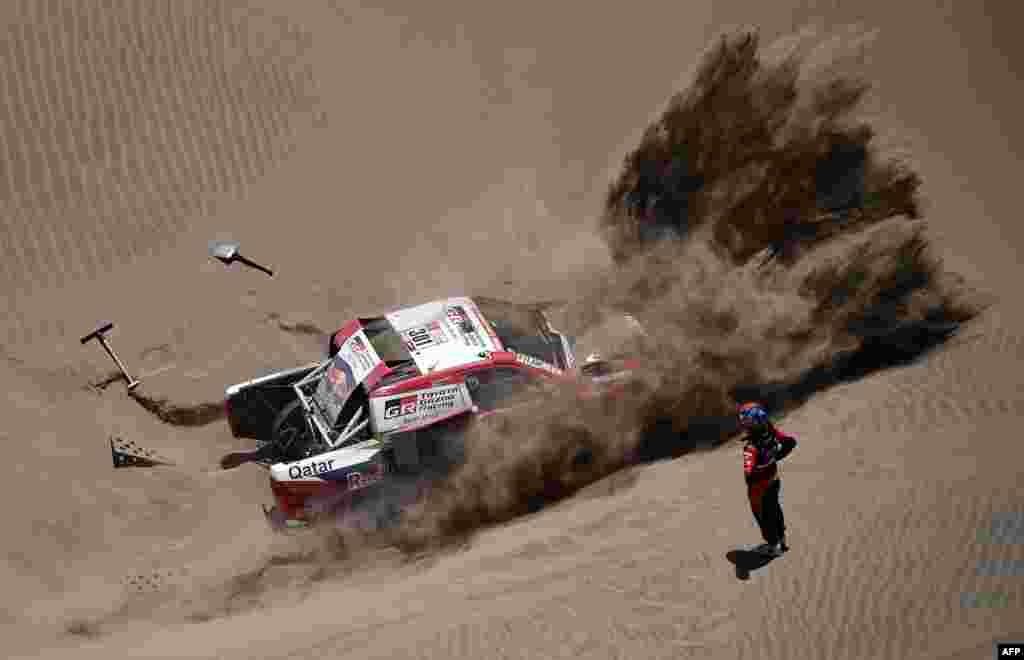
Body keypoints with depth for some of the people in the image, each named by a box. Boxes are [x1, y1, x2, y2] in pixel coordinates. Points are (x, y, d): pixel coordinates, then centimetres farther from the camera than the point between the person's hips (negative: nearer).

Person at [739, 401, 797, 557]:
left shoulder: (751, 446, -39)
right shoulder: (771, 432, -19)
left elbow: (749, 471, -49)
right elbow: (791, 441, -5)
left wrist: (749, 483, -30)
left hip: (759, 487, -6)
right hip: (774, 480, 6)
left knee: (764, 516, 19)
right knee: (774, 509, 29)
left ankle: (773, 546, 39)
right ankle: (781, 539, 50)